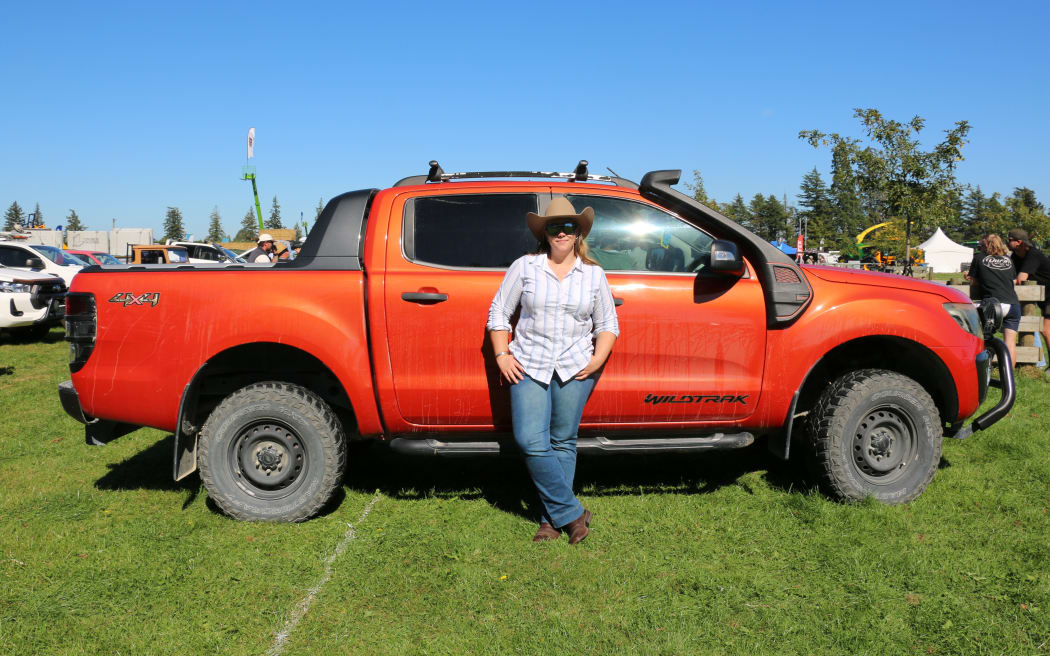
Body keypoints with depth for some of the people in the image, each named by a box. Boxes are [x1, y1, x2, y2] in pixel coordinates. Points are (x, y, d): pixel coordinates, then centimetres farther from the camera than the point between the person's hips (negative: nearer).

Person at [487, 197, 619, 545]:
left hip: (575, 369, 1)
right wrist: (502, 356, 0)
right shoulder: (525, 267, 5)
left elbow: (608, 324, 13)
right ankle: (572, 513, 2)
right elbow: (498, 312, 8)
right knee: (531, 442, -11)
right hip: (529, 366, 0)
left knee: (563, 443, 3)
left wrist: (598, 359, -2)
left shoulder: (594, 274, 8)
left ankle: (553, 519, 14)